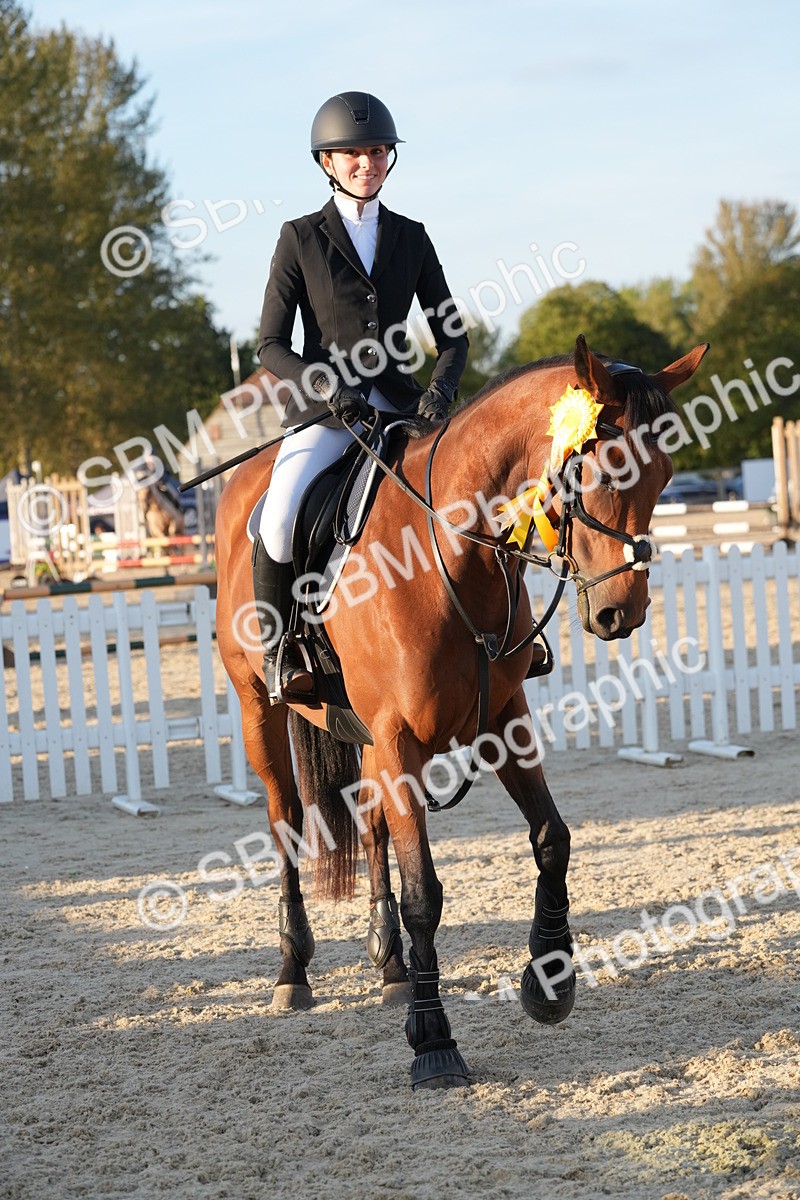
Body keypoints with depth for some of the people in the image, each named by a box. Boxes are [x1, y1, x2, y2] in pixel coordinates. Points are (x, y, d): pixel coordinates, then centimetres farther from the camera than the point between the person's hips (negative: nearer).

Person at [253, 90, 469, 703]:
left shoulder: (411, 238, 11)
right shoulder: (301, 238, 2)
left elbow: (452, 334, 11)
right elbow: (271, 344, 0)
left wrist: (441, 388, -10)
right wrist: (327, 387, -17)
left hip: (399, 403, 3)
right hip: (324, 406, -3)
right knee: (280, 519, -29)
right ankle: (277, 650, -7)